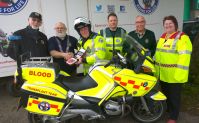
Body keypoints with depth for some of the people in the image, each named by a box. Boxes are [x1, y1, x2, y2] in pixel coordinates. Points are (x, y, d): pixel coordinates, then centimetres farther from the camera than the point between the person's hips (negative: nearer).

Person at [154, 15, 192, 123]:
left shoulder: (182, 38, -13)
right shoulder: (162, 37, 13)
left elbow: (184, 58, -20)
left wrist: (179, 74, -25)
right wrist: (156, 70, 15)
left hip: (174, 75, -7)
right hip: (162, 74, 7)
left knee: (174, 96, 7)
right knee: (165, 94, 21)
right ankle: (166, 110, 41)